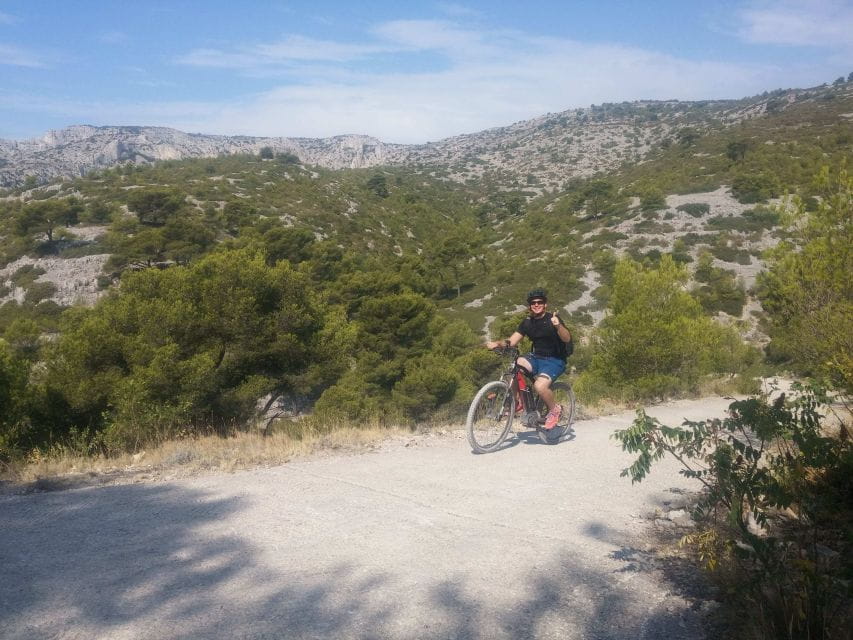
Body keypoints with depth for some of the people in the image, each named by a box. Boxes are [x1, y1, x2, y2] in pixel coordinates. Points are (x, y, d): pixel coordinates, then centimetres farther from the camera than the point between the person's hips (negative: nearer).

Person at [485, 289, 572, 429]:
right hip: (536, 358, 5)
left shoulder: (552, 319, -10)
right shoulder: (528, 322, 5)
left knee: (540, 385, -31)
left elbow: (567, 339, -24)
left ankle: (555, 409, -1)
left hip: (555, 361, -5)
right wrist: (497, 343, -20)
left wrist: (558, 326, -43)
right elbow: (512, 341, 1)